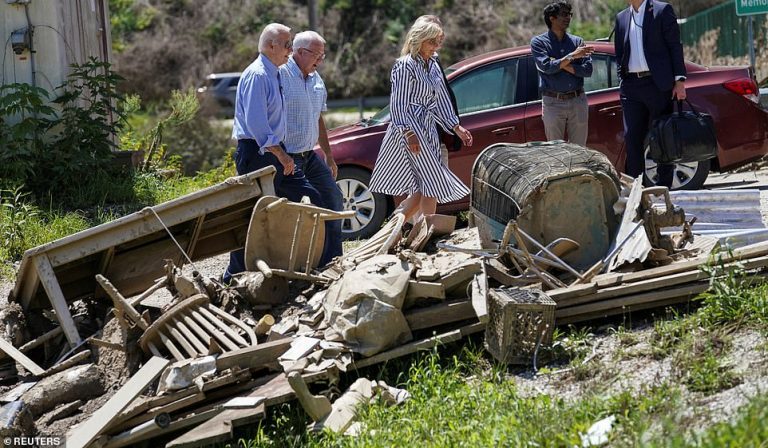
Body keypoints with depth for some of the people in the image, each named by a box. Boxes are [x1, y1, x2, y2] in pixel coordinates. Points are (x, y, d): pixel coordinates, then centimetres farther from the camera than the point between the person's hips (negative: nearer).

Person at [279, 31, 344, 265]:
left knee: (333, 199, 10)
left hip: (310, 156, 9)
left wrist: (328, 155, 21)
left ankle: (331, 261, 19)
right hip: (287, 158, -9)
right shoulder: (280, 75, -15)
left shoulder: (316, 79, 12)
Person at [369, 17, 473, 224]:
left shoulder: (433, 65, 14)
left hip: (428, 129, 9)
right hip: (410, 128, -9)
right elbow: (398, 104, -15)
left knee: (422, 188, 6)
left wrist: (457, 127, 18)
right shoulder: (405, 65, -11)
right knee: (432, 184, -11)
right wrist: (408, 133, -22)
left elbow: (441, 100, 21)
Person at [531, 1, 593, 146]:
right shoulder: (538, 42, 3)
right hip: (553, 102, -3)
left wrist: (559, 64, -9)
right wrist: (572, 56, -13)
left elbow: (587, 70, -1)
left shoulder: (577, 41, 11)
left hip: (578, 101, 3)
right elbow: (546, 67, -13)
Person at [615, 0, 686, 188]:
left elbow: (675, 46, -2)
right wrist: (622, 80, 7)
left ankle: (664, 185, 6)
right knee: (631, 137, 1)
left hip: (658, 83, -4)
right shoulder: (621, 18, 15)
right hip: (631, 85, 4)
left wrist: (679, 80, -8)